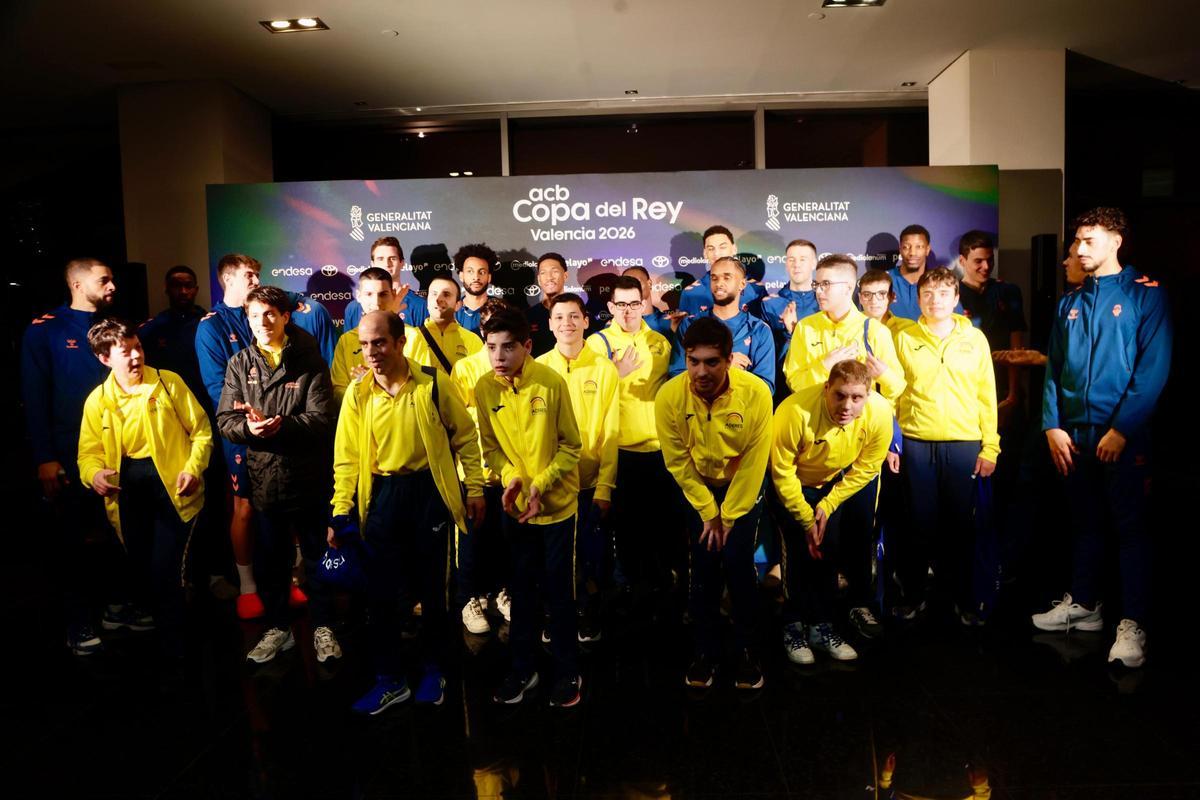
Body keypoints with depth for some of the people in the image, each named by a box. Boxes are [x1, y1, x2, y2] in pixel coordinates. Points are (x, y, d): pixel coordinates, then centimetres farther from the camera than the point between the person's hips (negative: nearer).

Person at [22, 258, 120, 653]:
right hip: (70, 455, -4)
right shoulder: (44, 330, -5)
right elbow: (34, 398, -8)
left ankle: (117, 605, 25)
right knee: (72, 537, 6)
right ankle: (78, 621, 16)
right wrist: (44, 458, -13)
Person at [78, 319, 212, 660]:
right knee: (140, 568, 11)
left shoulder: (169, 383, -2)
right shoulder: (96, 400, 5)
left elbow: (201, 431, 0)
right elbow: (89, 452, 8)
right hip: (127, 489, 3)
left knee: (166, 570, -12)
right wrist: (95, 474, -15)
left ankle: (175, 650, 6)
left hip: (171, 485, -3)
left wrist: (193, 469, -14)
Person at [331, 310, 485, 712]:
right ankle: (389, 679, 22)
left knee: (431, 586, 10)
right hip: (381, 495, 2)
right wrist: (340, 511, -4)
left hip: (429, 492, -2)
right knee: (380, 591, 6)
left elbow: (465, 437, 0)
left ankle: (433, 670, 30)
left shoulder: (433, 383, -8)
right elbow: (347, 456, 1)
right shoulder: (357, 392, -2)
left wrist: (475, 488, -1)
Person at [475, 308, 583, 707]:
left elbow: (570, 445, -10)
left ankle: (567, 670, 24)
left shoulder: (551, 382, -17)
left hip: (557, 503, -3)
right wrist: (511, 477, -16)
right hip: (515, 505, 3)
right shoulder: (484, 388, -8)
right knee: (522, 588, 16)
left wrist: (540, 484, -20)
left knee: (558, 588, 7)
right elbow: (490, 445, 1)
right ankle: (523, 666, 32)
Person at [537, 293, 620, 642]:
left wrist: (605, 486, -9)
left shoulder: (604, 369, -2)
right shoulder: (537, 368, -1)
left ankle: (589, 616, 30)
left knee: (593, 556, 8)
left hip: (592, 484, 0)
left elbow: (610, 433, -3)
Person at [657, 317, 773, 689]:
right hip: (697, 488, 1)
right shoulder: (670, 396, -24)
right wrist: (708, 512, -8)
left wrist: (728, 517, -12)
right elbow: (677, 462, -12)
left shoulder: (756, 393, -27)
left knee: (738, 564, -7)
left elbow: (754, 463, -17)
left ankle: (745, 651, 12)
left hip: (744, 488, -1)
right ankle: (706, 651, 17)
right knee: (702, 568, -1)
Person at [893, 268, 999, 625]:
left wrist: (990, 447, 1)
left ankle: (964, 598, 22)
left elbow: (986, 395, 5)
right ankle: (912, 595, 20)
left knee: (960, 524, 7)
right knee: (919, 522, 6)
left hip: (964, 444, 0)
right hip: (916, 444, 0)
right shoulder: (904, 338, 4)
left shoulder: (974, 338, 5)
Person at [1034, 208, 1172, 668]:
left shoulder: (1145, 294, -3)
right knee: (1085, 523, 15)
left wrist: (1121, 428, -17)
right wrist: (1052, 424, 0)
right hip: (1074, 434, 5)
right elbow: (1054, 369, 10)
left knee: (1129, 526, -1)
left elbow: (1154, 368, -11)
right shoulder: (1069, 303, 12)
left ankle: (1133, 623, 5)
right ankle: (1083, 604, 27)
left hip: (1123, 435, -5)